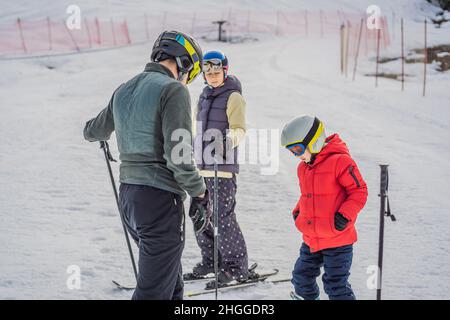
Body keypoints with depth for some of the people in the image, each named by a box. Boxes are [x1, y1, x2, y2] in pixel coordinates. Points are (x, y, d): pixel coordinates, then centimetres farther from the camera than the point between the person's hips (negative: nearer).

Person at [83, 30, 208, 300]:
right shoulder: (174, 90, -11)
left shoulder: (124, 91, 12)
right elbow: (178, 154, -18)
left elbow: (94, 132, 28)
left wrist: (92, 131, 51)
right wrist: (199, 192, -5)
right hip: (160, 197, -8)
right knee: (155, 290, -5)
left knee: (171, 276, 21)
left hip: (128, 196, 8)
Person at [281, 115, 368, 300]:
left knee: (336, 285, -6)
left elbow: (359, 191, -14)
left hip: (337, 240, -8)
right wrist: (298, 211, 10)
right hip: (311, 241, 8)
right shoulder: (303, 168, 10)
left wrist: (345, 215, -21)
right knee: (302, 277, 19)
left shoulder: (340, 161, -16)